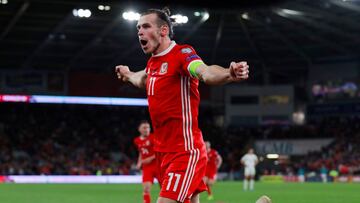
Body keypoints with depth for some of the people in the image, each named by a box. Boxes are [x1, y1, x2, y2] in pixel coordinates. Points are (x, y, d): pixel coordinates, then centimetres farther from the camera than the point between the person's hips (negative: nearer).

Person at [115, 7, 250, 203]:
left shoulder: (182, 53, -14)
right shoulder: (153, 62, 10)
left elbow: (205, 72, -36)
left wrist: (230, 74, -57)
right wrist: (127, 74, 56)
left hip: (185, 151, -8)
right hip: (163, 151, 9)